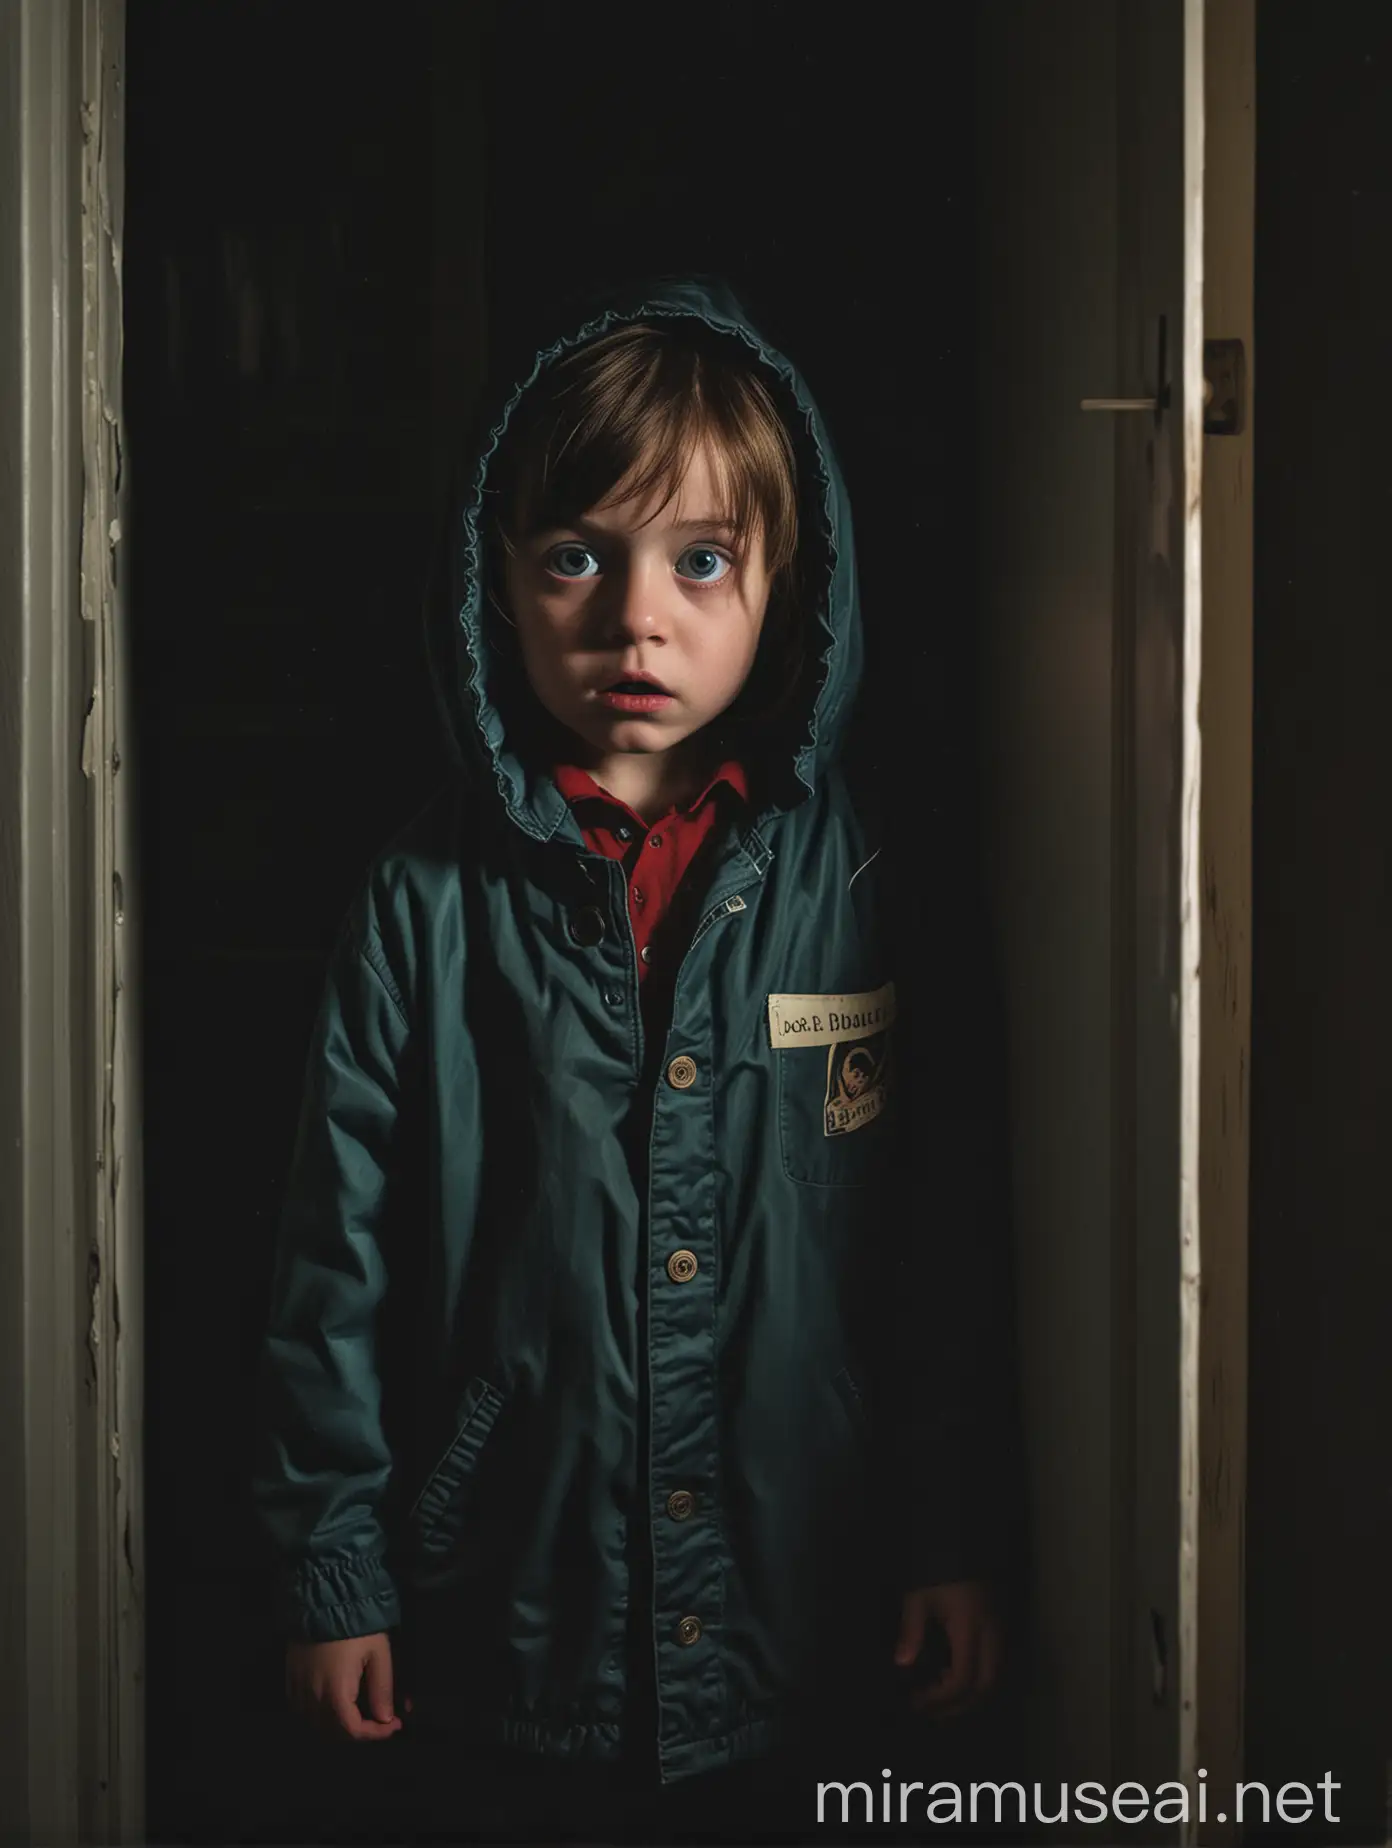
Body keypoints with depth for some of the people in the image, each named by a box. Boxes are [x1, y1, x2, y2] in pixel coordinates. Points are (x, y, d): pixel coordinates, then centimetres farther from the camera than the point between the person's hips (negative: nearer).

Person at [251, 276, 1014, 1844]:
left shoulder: (859, 881, -4)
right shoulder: (432, 900, -6)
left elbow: (945, 1234, 2)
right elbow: (340, 1256, -1)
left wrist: (952, 1536, 3)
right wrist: (331, 1568, 0)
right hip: (509, 1639, 0)